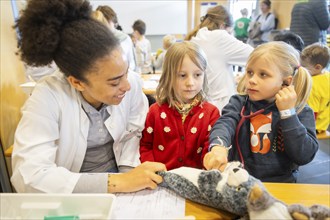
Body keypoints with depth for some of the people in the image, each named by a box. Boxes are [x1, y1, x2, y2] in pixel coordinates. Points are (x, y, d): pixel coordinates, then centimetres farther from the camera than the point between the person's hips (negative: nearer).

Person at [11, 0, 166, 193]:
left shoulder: (132, 83, -13)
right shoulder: (48, 97, -23)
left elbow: (132, 133, -1)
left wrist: (127, 178, -16)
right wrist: (118, 182, -32)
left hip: (116, 176, 3)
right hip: (70, 192, -2)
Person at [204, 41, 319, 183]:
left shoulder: (302, 112, 1)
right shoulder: (240, 103, 1)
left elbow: (304, 156, -9)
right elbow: (225, 123, -18)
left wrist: (287, 113, -14)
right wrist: (218, 147, -38)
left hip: (280, 183, -1)